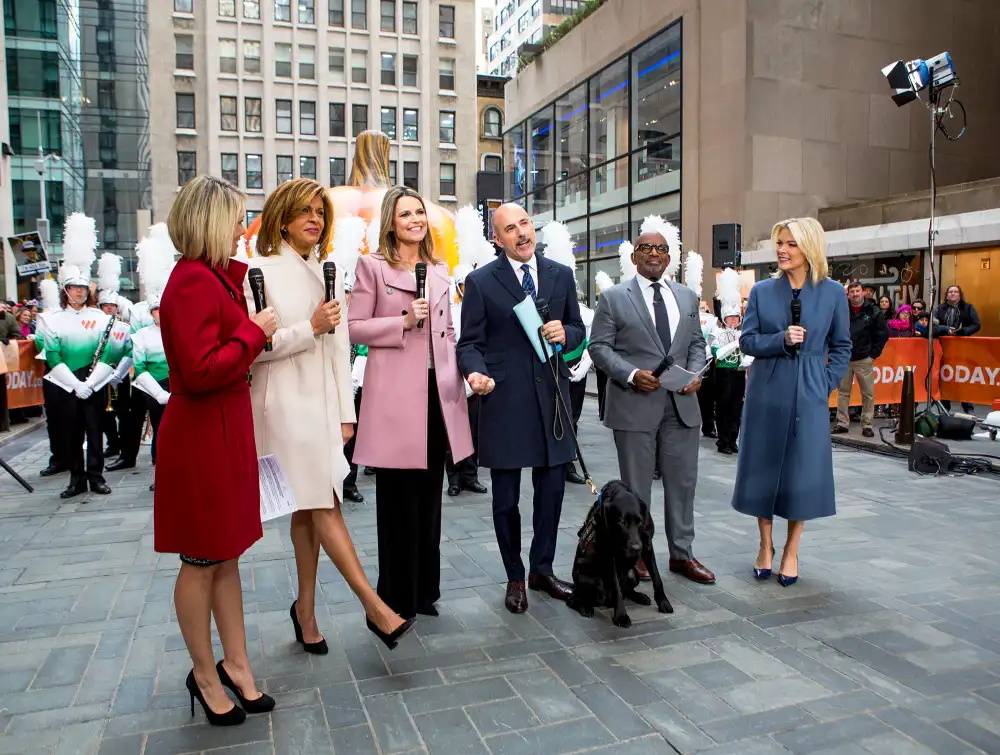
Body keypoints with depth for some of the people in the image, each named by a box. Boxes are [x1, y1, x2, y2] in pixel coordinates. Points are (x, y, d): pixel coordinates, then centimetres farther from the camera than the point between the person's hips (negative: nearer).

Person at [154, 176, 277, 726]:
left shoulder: (214, 277, 12)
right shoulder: (193, 281, -19)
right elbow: (201, 371, -25)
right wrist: (255, 331, -16)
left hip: (225, 429, 10)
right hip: (201, 433, -10)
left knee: (226, 554, 16)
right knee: (202, 559, 6)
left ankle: (235, 663, 29)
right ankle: (205, 675, 24)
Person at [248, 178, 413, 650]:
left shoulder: (329, 274, 14)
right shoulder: (261, 271, -4)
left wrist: (345, 412, 9)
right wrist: (310, 328, -16)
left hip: (323, 400, 6)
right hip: (285, 401, -5)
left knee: (310, 508, 9)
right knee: (323, 504, -7)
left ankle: (306, 609, 20)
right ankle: (374, 606, -2)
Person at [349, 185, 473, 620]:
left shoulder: (439, 271, 17)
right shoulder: (372, 266, 1)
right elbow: (355, 328, -4)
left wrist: (458, 375, 11)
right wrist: (403, 321, -15)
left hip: (437, 392, 5)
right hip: (395, 393, -5)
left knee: (430, 494, 11)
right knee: (398, 497, 1)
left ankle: (424, 590, 25)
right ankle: (397, 597, 15)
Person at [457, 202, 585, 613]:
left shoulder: (561, 275, 9)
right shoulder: (480, 281, -1)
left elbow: (579, 330, 15)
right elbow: (469, 343, -2)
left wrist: (565, 334, -8)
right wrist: (476, 372, -23)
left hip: (552, 396, 3)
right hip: (504, 400, -3)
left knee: (552, 489, 11)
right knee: (506, 497, 6)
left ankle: (542, 569, 30)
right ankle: (515, 578, 24)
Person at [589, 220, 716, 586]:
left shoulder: (687, 296, 14)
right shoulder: (613, 298, 0)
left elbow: (697, 343, 16)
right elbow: (599, 346, -4)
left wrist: (696, 373, -3)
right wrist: (631, 374, -18)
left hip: (682, 405, 4)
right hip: (634, 406, -4)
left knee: (683, 483, 11)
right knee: (636, 487, 6)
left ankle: (682, 554, 24)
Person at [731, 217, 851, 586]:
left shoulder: (832, 293, 2)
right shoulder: (762, 291, 4)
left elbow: (841, 347, 7)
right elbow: (747, 340, 1)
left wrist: (825, 386, -2)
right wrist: (781, 340, -16)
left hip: (808, 396, -1)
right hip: (766, 393, 1)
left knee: (803, 470, 2)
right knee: (763, 467, 6)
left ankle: (791, 551, 19)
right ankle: (765, 547, 22)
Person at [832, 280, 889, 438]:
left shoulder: (873, 312, -3)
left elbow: (883, 334, 0)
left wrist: (874, 354, -4)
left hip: (864, 360, -2)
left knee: (868, 393, 2)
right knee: (843, 392, 7)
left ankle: (867, 425, 11)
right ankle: (842, 423, 14)